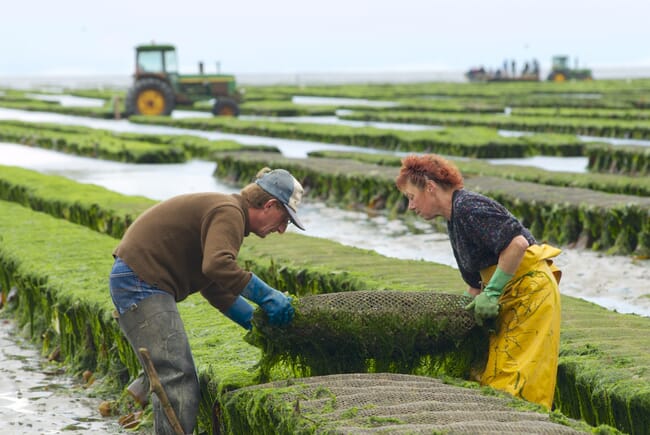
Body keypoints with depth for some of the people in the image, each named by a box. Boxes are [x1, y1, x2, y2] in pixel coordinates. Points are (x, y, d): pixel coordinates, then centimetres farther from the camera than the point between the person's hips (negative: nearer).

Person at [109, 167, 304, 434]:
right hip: (140, 283, -11)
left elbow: (216, 289, 22)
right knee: (178, 381, -13)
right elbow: (217, 265, -34)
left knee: (174, 375, 14)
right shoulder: (229, 212, -14)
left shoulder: (226, 212, 19)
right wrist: (265, 295, -27)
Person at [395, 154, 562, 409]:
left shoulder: (469, 207, -15)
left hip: (530, 290, -10)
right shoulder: (454, 220, 16)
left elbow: (517, 244, -26)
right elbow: (475, 280, 23)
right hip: (511, 295, 10)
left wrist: (492, 293, -22)